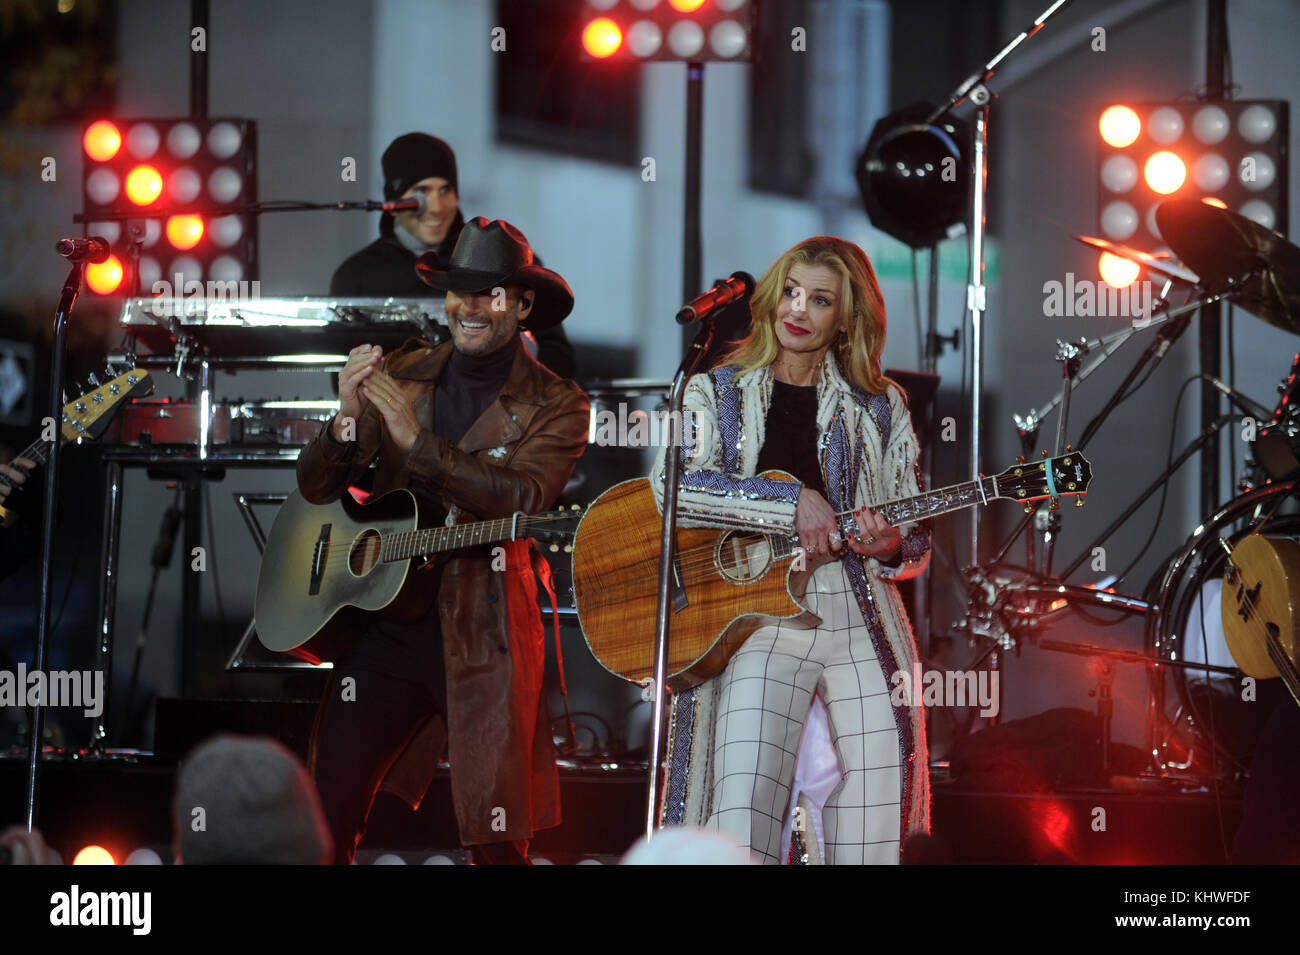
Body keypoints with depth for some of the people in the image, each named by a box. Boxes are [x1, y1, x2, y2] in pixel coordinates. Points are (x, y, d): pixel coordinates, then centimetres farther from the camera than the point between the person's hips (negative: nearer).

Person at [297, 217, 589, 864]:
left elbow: (522, 497, -20)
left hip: (483, 638, -3)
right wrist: (347, 418, -16)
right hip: (384, 621, 3)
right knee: (327, 819, 1)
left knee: (497, 839, -2)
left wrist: (417, 439, -28)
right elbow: (315, 487, 5)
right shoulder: (399, 375, 8)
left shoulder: (555, 405, -2)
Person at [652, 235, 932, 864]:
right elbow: (672, 485, -9)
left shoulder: (880, 406, 14)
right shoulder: (717, 392, 10)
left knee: (875, 829, -4)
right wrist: (793, 504, -16)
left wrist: (890, 547, -10)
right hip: (759, 616, -2)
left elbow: (915, 542, 14)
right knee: (741, 819, -17)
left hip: (863, 618, 2)